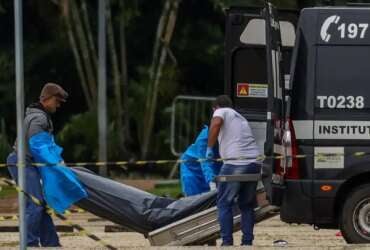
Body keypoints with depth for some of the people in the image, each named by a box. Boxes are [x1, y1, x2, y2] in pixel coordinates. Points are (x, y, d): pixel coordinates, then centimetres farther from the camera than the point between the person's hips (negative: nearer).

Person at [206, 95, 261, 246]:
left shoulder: (221, 112, 9)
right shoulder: (241, 118, 30)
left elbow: (216, 123, -14)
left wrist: (209, 147, -8)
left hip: (235, 164, -6)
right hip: (254, 163, 6)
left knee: (224, 203, 4)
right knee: (247, 205, 17)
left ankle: (227, 242, -2)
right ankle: (247, 242, 13)